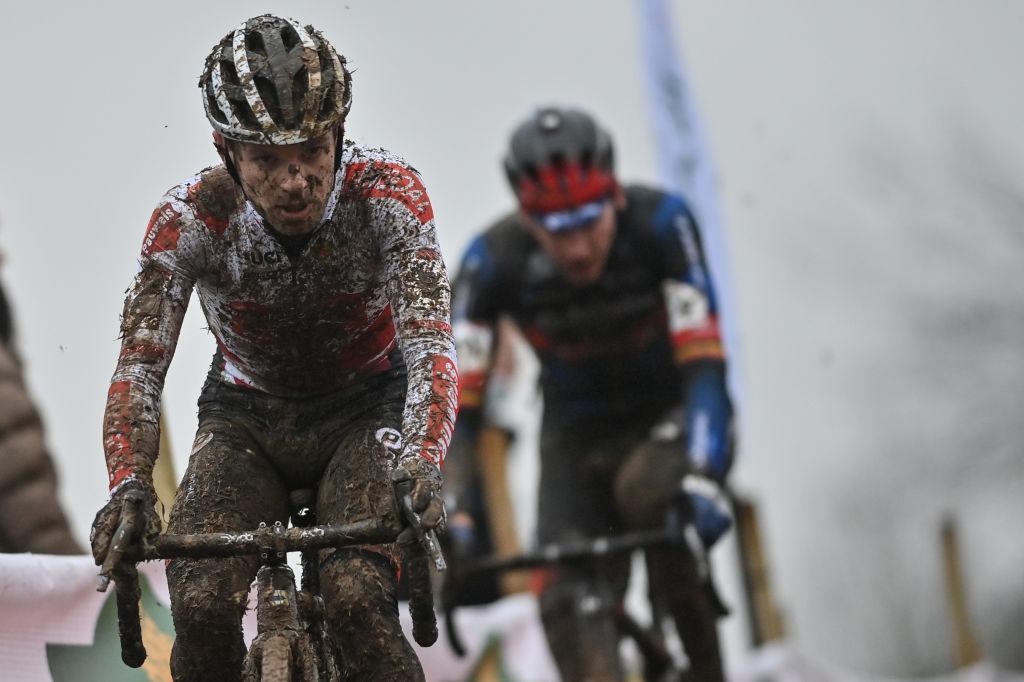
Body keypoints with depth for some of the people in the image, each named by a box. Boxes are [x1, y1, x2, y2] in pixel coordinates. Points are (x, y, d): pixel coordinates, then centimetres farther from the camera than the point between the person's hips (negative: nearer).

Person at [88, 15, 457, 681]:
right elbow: (139, 364, -28)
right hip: (247, 414, 1)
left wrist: (420, 472, -53)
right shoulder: (190, 218, -24)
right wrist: (128, 488, -47)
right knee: (201, 605, -22)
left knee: (357, 599, -27)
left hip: (366, 408, -1)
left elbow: (429, 346, -34)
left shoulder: (388, 194, -27)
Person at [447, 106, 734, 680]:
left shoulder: (660, 223, -27)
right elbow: (459, 401, -23)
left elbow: (703, 364, -31)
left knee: (644, 490, -34)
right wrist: (457, 516, -35)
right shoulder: (494, 262, -23)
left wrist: (704, 477, -45)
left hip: (674, 418, -2)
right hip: (578, 436, 2)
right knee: (568, 603, -17)